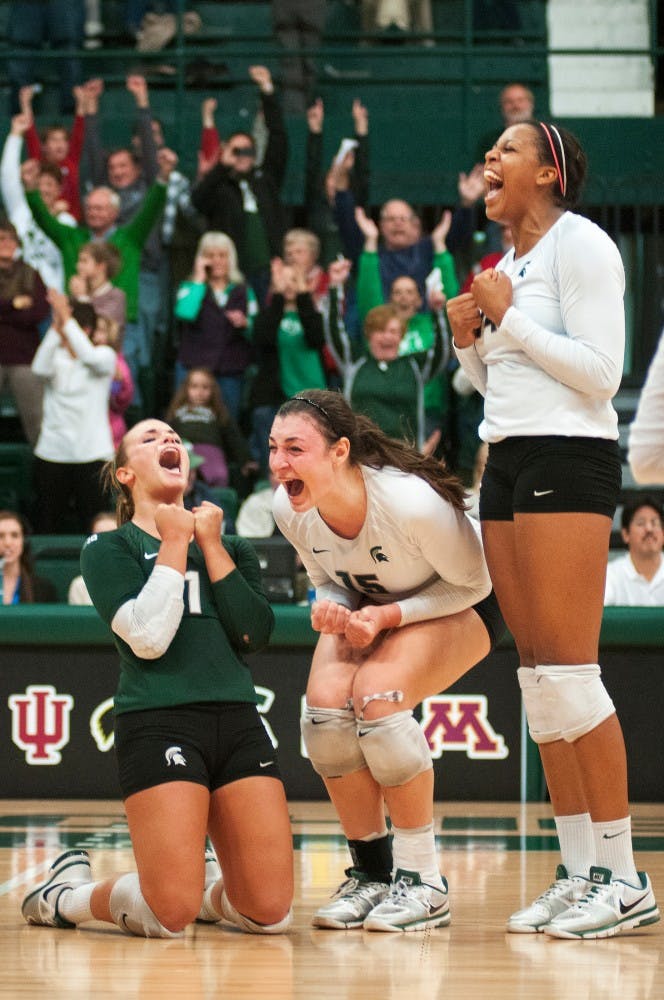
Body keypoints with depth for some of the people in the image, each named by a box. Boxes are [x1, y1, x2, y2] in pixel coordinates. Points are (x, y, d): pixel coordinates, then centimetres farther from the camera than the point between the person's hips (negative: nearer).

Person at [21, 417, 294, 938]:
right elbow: (148, 636, -10)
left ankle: (202, 885, 26)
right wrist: (175, 544, -1)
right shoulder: (108, 549, 7)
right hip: (158, 723, -4)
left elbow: (255, 632, 3)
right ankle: (69, 890, 14)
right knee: (168, 916, -16)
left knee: (271, 911, -7)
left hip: (237, 719, 5)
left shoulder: (232, 549, 21)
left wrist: (212, 544, 3)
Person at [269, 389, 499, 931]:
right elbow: (327, 578, 1)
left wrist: (388, 616, -29)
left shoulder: (412, 501, -36)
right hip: (367, 608, 5)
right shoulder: (290, 508, -19)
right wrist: (329, 608, -23)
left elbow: (472, 583, -19)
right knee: (326, 702, -23)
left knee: (376, 697, -31)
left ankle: (423, 879, -17)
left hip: (457, 607, -5)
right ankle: (371, 872, -5)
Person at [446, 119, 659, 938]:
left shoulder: (579, 243, -6)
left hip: (569, 457, -9)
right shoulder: (507, 263, 19)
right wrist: (469, 340, 9)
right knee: (536, 670, 5)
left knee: (568, 666, -13)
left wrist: (510, 319, -11)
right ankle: (577, 870, 7)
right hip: (507, 463, 9)